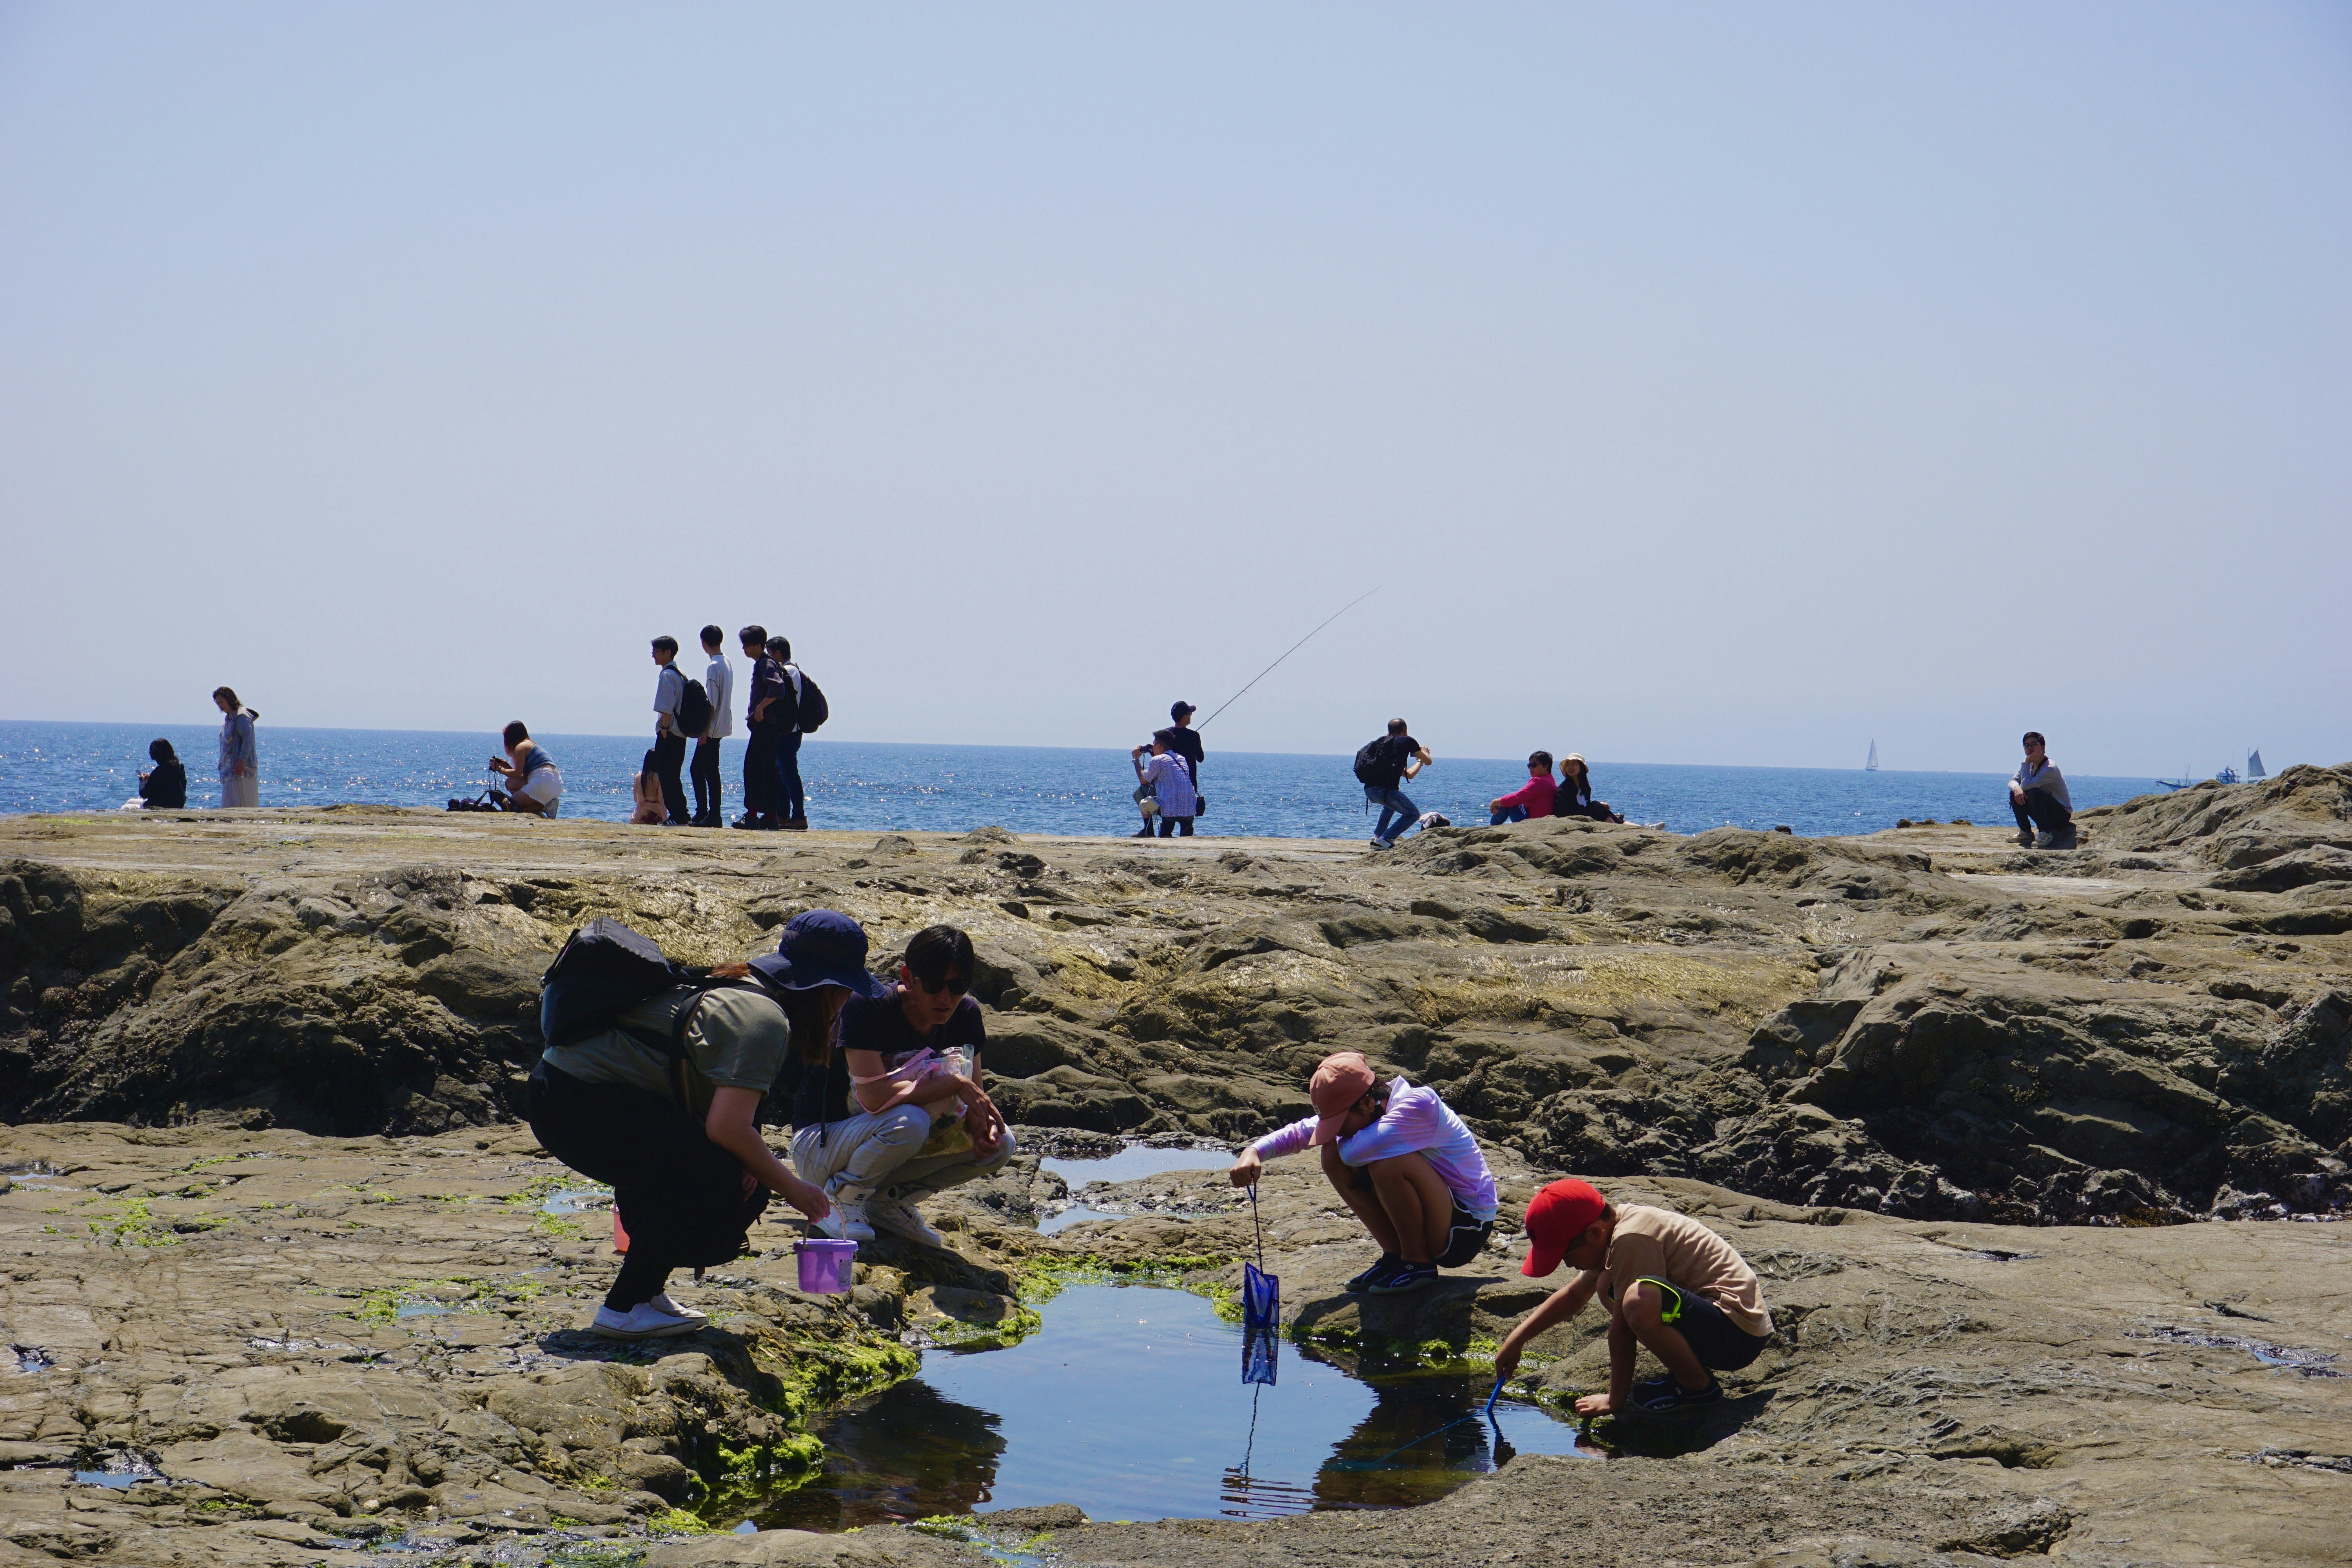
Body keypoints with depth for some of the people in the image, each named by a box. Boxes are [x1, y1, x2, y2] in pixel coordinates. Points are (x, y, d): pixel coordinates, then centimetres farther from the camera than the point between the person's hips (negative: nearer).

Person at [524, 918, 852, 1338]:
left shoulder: (742, 990, 17)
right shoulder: (765, 1020, -14)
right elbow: (727, 1127, -22)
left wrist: (754, 1160, 1)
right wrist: (792, 1188, -8)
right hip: (584, 1106, -10)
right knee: (737, 1186, -13)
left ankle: (644, 1291, 18)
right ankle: (626, 1308, -7)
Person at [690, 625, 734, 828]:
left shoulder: (714, 667, -16)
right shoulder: (728, 664, 12)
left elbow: (712, 702, -19)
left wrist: (704, 730, -16)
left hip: (712, 728, -9)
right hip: (722, 726, 9)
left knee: (710, 772, -5)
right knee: (698, 769, 13)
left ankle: (714, 816, -4)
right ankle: (702, 813, 15)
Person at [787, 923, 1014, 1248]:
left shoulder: (965, 1016, -4)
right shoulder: (867, 1009, -24)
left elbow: (974, 1093, 1)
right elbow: (875, 1095, -35)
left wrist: (983, 1124, -23)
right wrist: (956, 1084, -32)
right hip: (820, 1143, -7)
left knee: (999, 1146, -10)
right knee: (909, 1122, -37)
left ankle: (888, 1201, 2)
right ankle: (840, 1200, -11)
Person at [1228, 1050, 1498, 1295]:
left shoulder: (1418, 1104, -25)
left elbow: (1356, 1151, -35)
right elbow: (1300, 1132, 0)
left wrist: (1342, 1141, -11)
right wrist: (1254, 1152, -19)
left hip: (1467, 1229, -8)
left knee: (1387, 1162, -32)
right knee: (1334, 1157, -3)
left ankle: (1418, 1263, -12)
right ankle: (1395, 1255, 3)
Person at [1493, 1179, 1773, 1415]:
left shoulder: (1632, 1240, -21)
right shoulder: (1616, 1227, 9)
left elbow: (1623, 1328, -17)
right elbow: (1574, 1295, 25)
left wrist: (1615, 1402, -9)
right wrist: (1517, 1339, 23)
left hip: (1740, 1333, -11)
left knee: (1640, 1301, -35)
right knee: (1608, 1285, 18)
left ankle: (1699, 1387, -10)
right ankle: (1686, 1373, 10)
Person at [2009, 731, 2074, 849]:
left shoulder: (2050, 768, -23)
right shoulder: (2030, 765, 5)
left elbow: (2026, 785, -32)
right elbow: (2012, 781, -1)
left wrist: (2026, 763, -21)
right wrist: (2016, 788, -25)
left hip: (2062, 815, -8)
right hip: (2046, 813, 8)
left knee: (2033, 793, -32)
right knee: (2016, 793, -7)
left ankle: (2046, 834, -22)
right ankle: (2025, 832, 0)